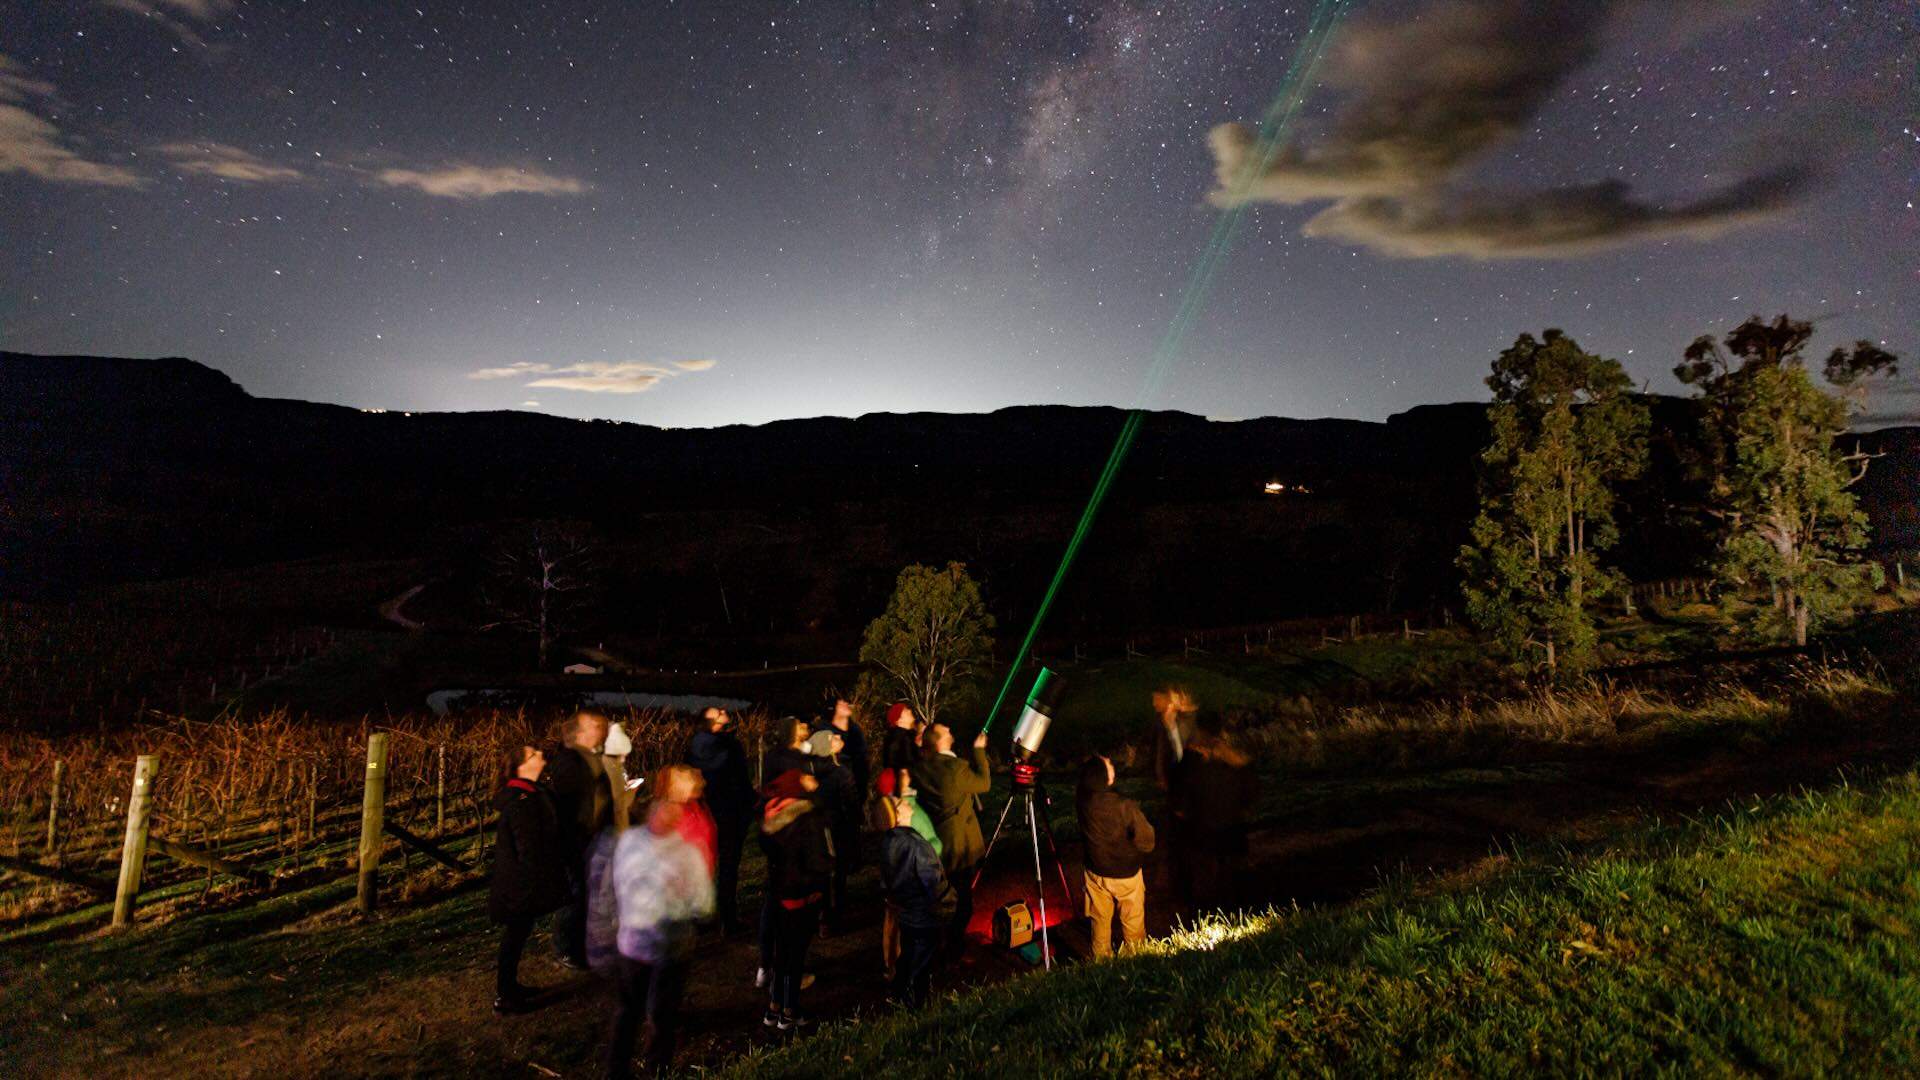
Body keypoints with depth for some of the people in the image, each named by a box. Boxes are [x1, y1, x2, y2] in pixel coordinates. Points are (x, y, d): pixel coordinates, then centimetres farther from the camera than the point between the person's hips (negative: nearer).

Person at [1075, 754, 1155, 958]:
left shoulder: (1082, 800, -20)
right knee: (1133, 924, 18)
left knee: (1100, 922, 22)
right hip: (1127, 874, -4)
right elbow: (1147, 843, -20)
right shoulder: (1125, 807, -32)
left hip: (1095, 872, 4)